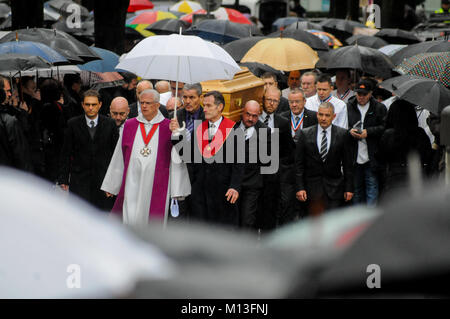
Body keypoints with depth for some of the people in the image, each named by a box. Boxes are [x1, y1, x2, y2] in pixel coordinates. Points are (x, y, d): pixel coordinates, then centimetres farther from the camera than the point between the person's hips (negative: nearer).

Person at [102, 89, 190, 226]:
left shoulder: (168, 127, 1)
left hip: (156, 186, -2)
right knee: (130, 221, -5)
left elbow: (176, 160, 0)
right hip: (132, 183, 2)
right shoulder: (129, 126, 9)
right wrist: (111, 186, 14)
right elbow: (119, 158, 14)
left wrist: (177, 191, -4)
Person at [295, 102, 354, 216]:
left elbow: (348, 164, 5)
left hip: (334, 188, 0)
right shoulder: (305, 134, 3)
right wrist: (300, 188, -4)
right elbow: (299, 164, 3)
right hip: (313, 188, 0)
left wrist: (349, 188, 2)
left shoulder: (342, 134, 3)